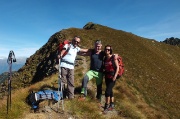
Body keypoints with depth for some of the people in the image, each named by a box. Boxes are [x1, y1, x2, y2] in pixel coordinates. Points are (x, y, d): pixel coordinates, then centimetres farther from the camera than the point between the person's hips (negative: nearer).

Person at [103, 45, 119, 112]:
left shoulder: (113, 57, -11)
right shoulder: (105, 58, 6)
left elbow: (117, 67, -12)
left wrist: (115, 76, -18)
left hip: (112, 77, -6)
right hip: (107, 77, 6)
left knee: (107, 91, -10)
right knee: (110, 91, 15)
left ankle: (107, 105, 5)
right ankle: (112, 105, 30)